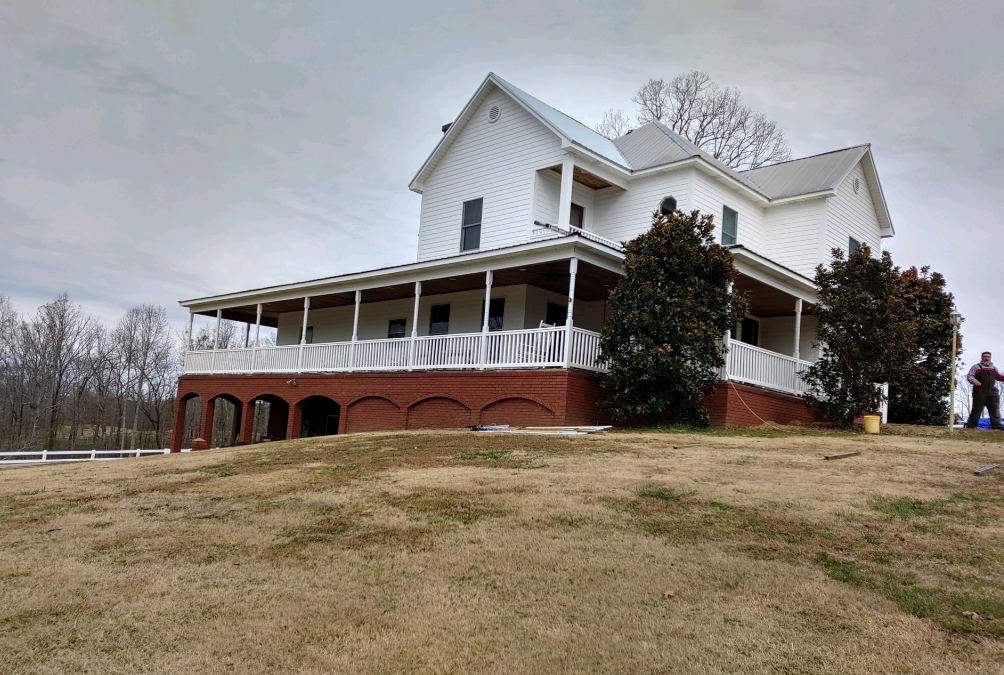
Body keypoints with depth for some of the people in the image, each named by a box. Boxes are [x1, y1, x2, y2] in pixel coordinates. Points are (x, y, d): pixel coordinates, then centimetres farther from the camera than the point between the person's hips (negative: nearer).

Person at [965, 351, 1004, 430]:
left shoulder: (993, 368, 22)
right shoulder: (976, 367, 6)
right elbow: (969, 376, -1)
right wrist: (975, 381, -20)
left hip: (992, 392, 5)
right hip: (980, 392, -5)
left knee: (995, 410, 0)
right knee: (977, 409, -3)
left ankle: (997, 427, 0)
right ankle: (971, 426, 1)